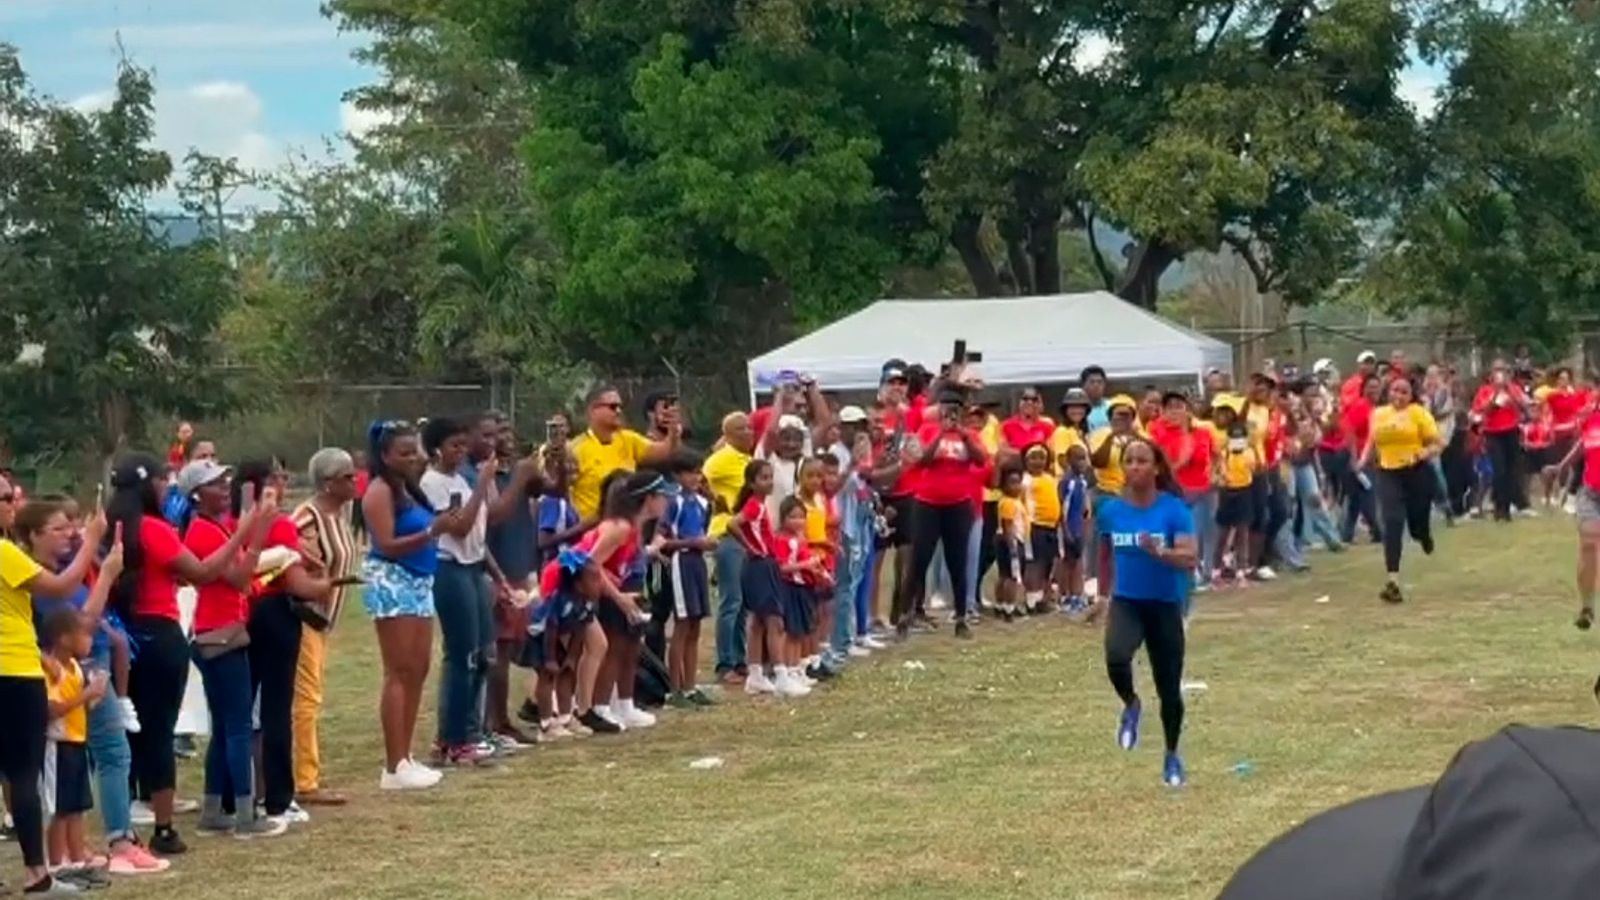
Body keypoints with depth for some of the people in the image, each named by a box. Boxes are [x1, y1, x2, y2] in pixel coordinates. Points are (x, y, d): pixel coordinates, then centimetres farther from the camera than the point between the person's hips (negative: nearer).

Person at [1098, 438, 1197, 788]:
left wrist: (1160, 552, -39)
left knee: (1169, 689, 8)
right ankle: (1131, 706, 3)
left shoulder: (1174, 509, -12)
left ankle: (1172, 756, 33)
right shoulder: (1111, 510, -2)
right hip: (1126, 602, 1)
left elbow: (1189, 559, -21)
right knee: (1116, 658, -31)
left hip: (1165, 605, -1)